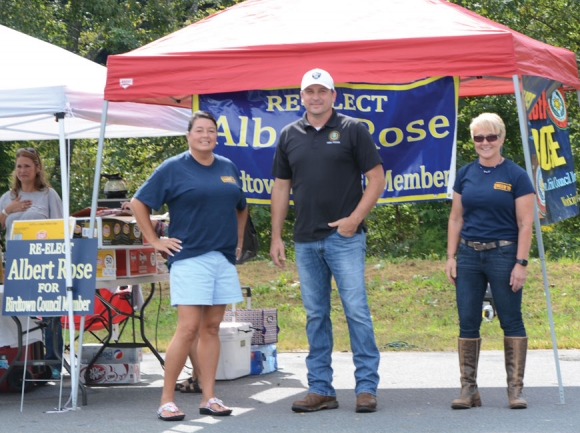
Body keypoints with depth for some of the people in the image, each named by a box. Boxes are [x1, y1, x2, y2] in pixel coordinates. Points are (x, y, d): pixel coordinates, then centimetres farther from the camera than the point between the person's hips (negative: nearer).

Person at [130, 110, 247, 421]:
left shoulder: (228, 168, 13)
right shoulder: (173, 168, -2)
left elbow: (241, 208, 28)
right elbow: (139, 203, -1)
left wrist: (238, 240, 18)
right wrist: (155, 241, -4)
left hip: (224, 259, 5)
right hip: (189, 258, -5)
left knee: (212, 328, 6)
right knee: (188, 328, -11)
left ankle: (209, 398, 10)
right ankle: (166, 400, -5)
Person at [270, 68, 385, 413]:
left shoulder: (352, 130, 0)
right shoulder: (290, 135, 11)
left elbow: (377, 178, -2)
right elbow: (281, 187, 14)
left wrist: (355, 218, -12)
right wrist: (276, 237, 8)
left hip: (344, 237, -4)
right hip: (306, 241, 4)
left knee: (357, 311, -5)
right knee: (316, 316, 8)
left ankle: (367, 387, 1)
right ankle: (321, 389, 14)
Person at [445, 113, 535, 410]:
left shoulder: (516, 176, -3)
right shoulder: (465, 174, 8)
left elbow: (525, 223, -5)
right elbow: (456, 218, 12)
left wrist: (521, 262, -11)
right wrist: (450, 256, 5)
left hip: (503, 254, -4)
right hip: (469, 255, 4)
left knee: (511, 321, 0)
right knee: (467, 322, 4)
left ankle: (515, 388, 5)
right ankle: (468, 389, 10)